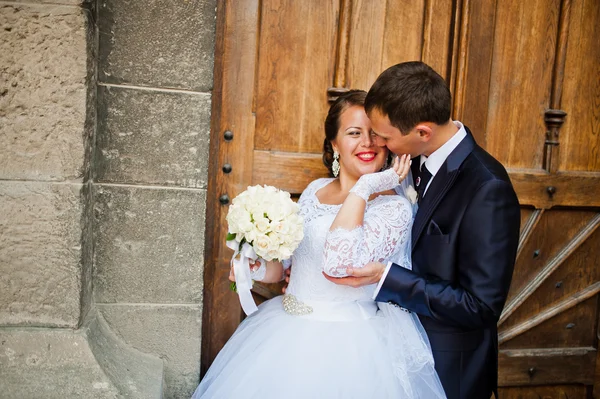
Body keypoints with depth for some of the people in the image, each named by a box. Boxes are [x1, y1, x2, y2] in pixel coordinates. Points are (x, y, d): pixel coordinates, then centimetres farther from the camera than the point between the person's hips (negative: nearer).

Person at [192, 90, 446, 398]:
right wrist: (262, 270, -6)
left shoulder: (394, 208, -14)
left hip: (348, 346, -6)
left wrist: (364, 187, -22)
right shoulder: (315, 190, 4)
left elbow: (338, 264, -29)